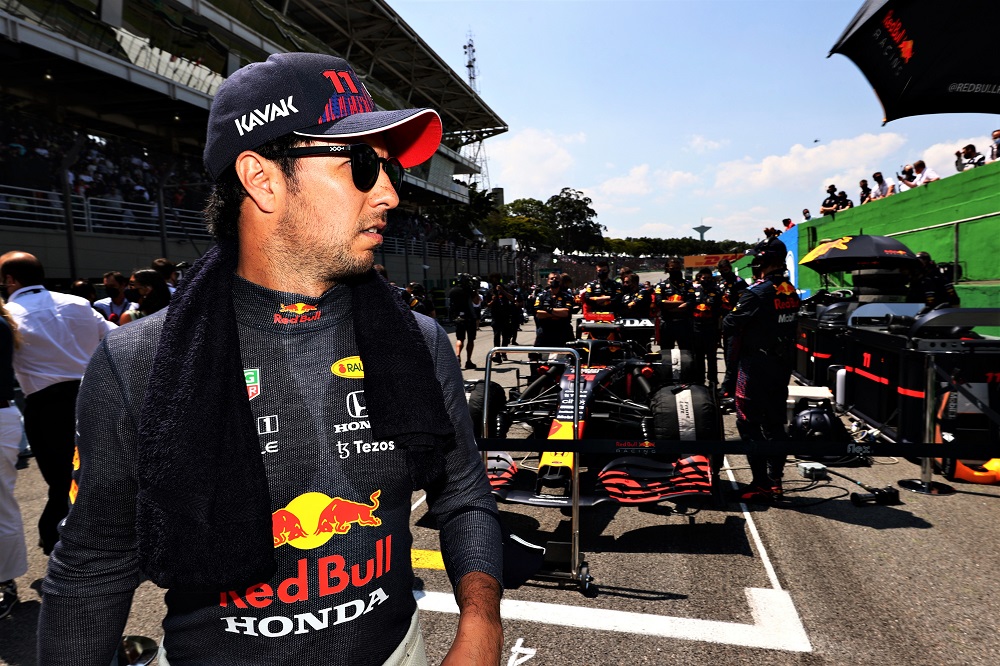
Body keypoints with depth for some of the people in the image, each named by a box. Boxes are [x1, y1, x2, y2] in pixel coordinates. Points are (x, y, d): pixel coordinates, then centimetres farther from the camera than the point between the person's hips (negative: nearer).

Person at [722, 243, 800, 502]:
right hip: (782, 366, 8)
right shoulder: (791, 293, 5)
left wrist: (728, 318, 5)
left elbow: (729, 325, -15)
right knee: (775, 423, 14)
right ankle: (775, 482, 23)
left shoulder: (757, 294, -18)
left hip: (755, 367, -8)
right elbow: (787, 324, 14)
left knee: (749, 424, 0)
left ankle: (761, 484, 2)